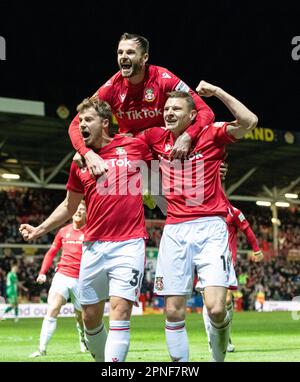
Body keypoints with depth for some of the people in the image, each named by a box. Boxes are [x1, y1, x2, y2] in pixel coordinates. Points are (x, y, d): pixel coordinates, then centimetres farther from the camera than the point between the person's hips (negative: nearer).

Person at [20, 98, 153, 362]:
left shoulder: (135, 146, 0)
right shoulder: (80, 162, 11)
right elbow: (69, 206, 22)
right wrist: (39, 230, 15)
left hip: (129, 244, -4)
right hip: (94, 247, 5)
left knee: (120, 311, -16)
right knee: (90, 316, 10)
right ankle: (100, 359, 31)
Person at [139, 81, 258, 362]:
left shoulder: (211, 134, 1)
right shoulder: (157, 138, 11)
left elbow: (249, 122, -15)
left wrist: (217, 92, -12)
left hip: (210, 228, -4)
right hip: (174, 231, 4)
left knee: (216, 309, -15)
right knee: (173, 311, -1)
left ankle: (219, 358, 13)